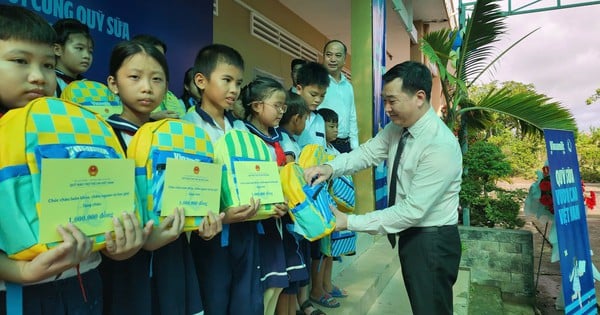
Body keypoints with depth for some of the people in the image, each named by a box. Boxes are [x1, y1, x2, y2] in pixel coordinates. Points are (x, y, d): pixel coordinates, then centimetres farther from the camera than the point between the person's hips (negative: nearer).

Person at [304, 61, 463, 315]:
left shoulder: (440, 146, -28)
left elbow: (413, 210, -28)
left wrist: (350, 222, -25)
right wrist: (331, 167, -24)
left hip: (432, 241, -8)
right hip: (411, 234, 8)